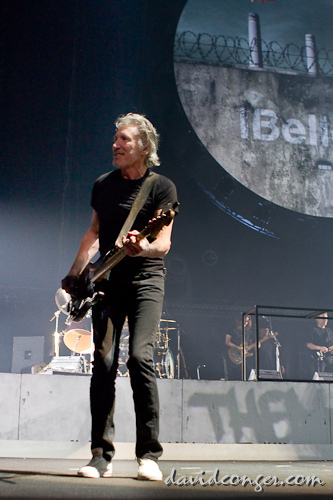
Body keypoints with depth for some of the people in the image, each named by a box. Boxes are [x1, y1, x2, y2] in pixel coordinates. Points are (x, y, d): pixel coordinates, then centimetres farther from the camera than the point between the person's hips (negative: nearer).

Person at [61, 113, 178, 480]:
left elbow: (163, 243, -11)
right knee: (103, 361, -3)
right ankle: (101, 456, 4)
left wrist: (143, 247, -33)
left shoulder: (162, 187, -2)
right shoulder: (102, 185, 12)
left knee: (140, 357, -18)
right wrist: (75, 273, 13)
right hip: (106, 280, 4)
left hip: (146, 278, -4)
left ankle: (149, 456, -8)